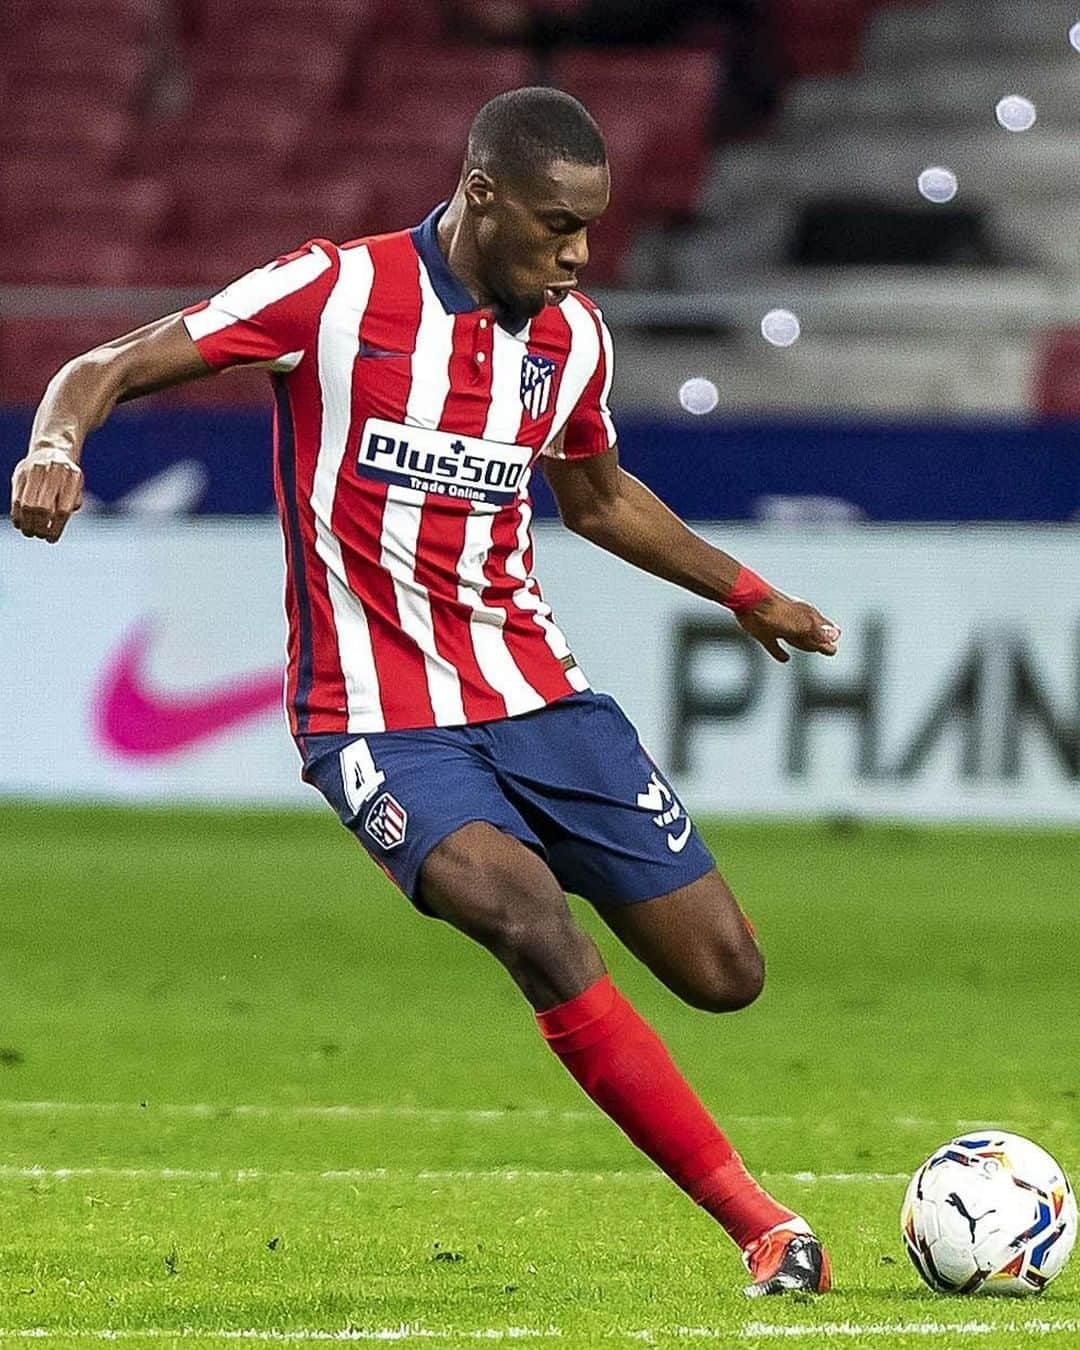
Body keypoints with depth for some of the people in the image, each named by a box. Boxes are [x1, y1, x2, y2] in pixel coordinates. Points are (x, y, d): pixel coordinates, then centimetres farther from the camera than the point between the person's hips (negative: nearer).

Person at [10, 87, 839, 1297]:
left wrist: (744, 594, 27)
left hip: (539, 696, 6)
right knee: (535, 925, -30)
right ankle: (762, 1227, -25)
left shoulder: (571, 335, 7)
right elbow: (103, 370, -9)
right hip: (381, 723, -6)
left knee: (724, 972, -5)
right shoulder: (334, 291, -10)